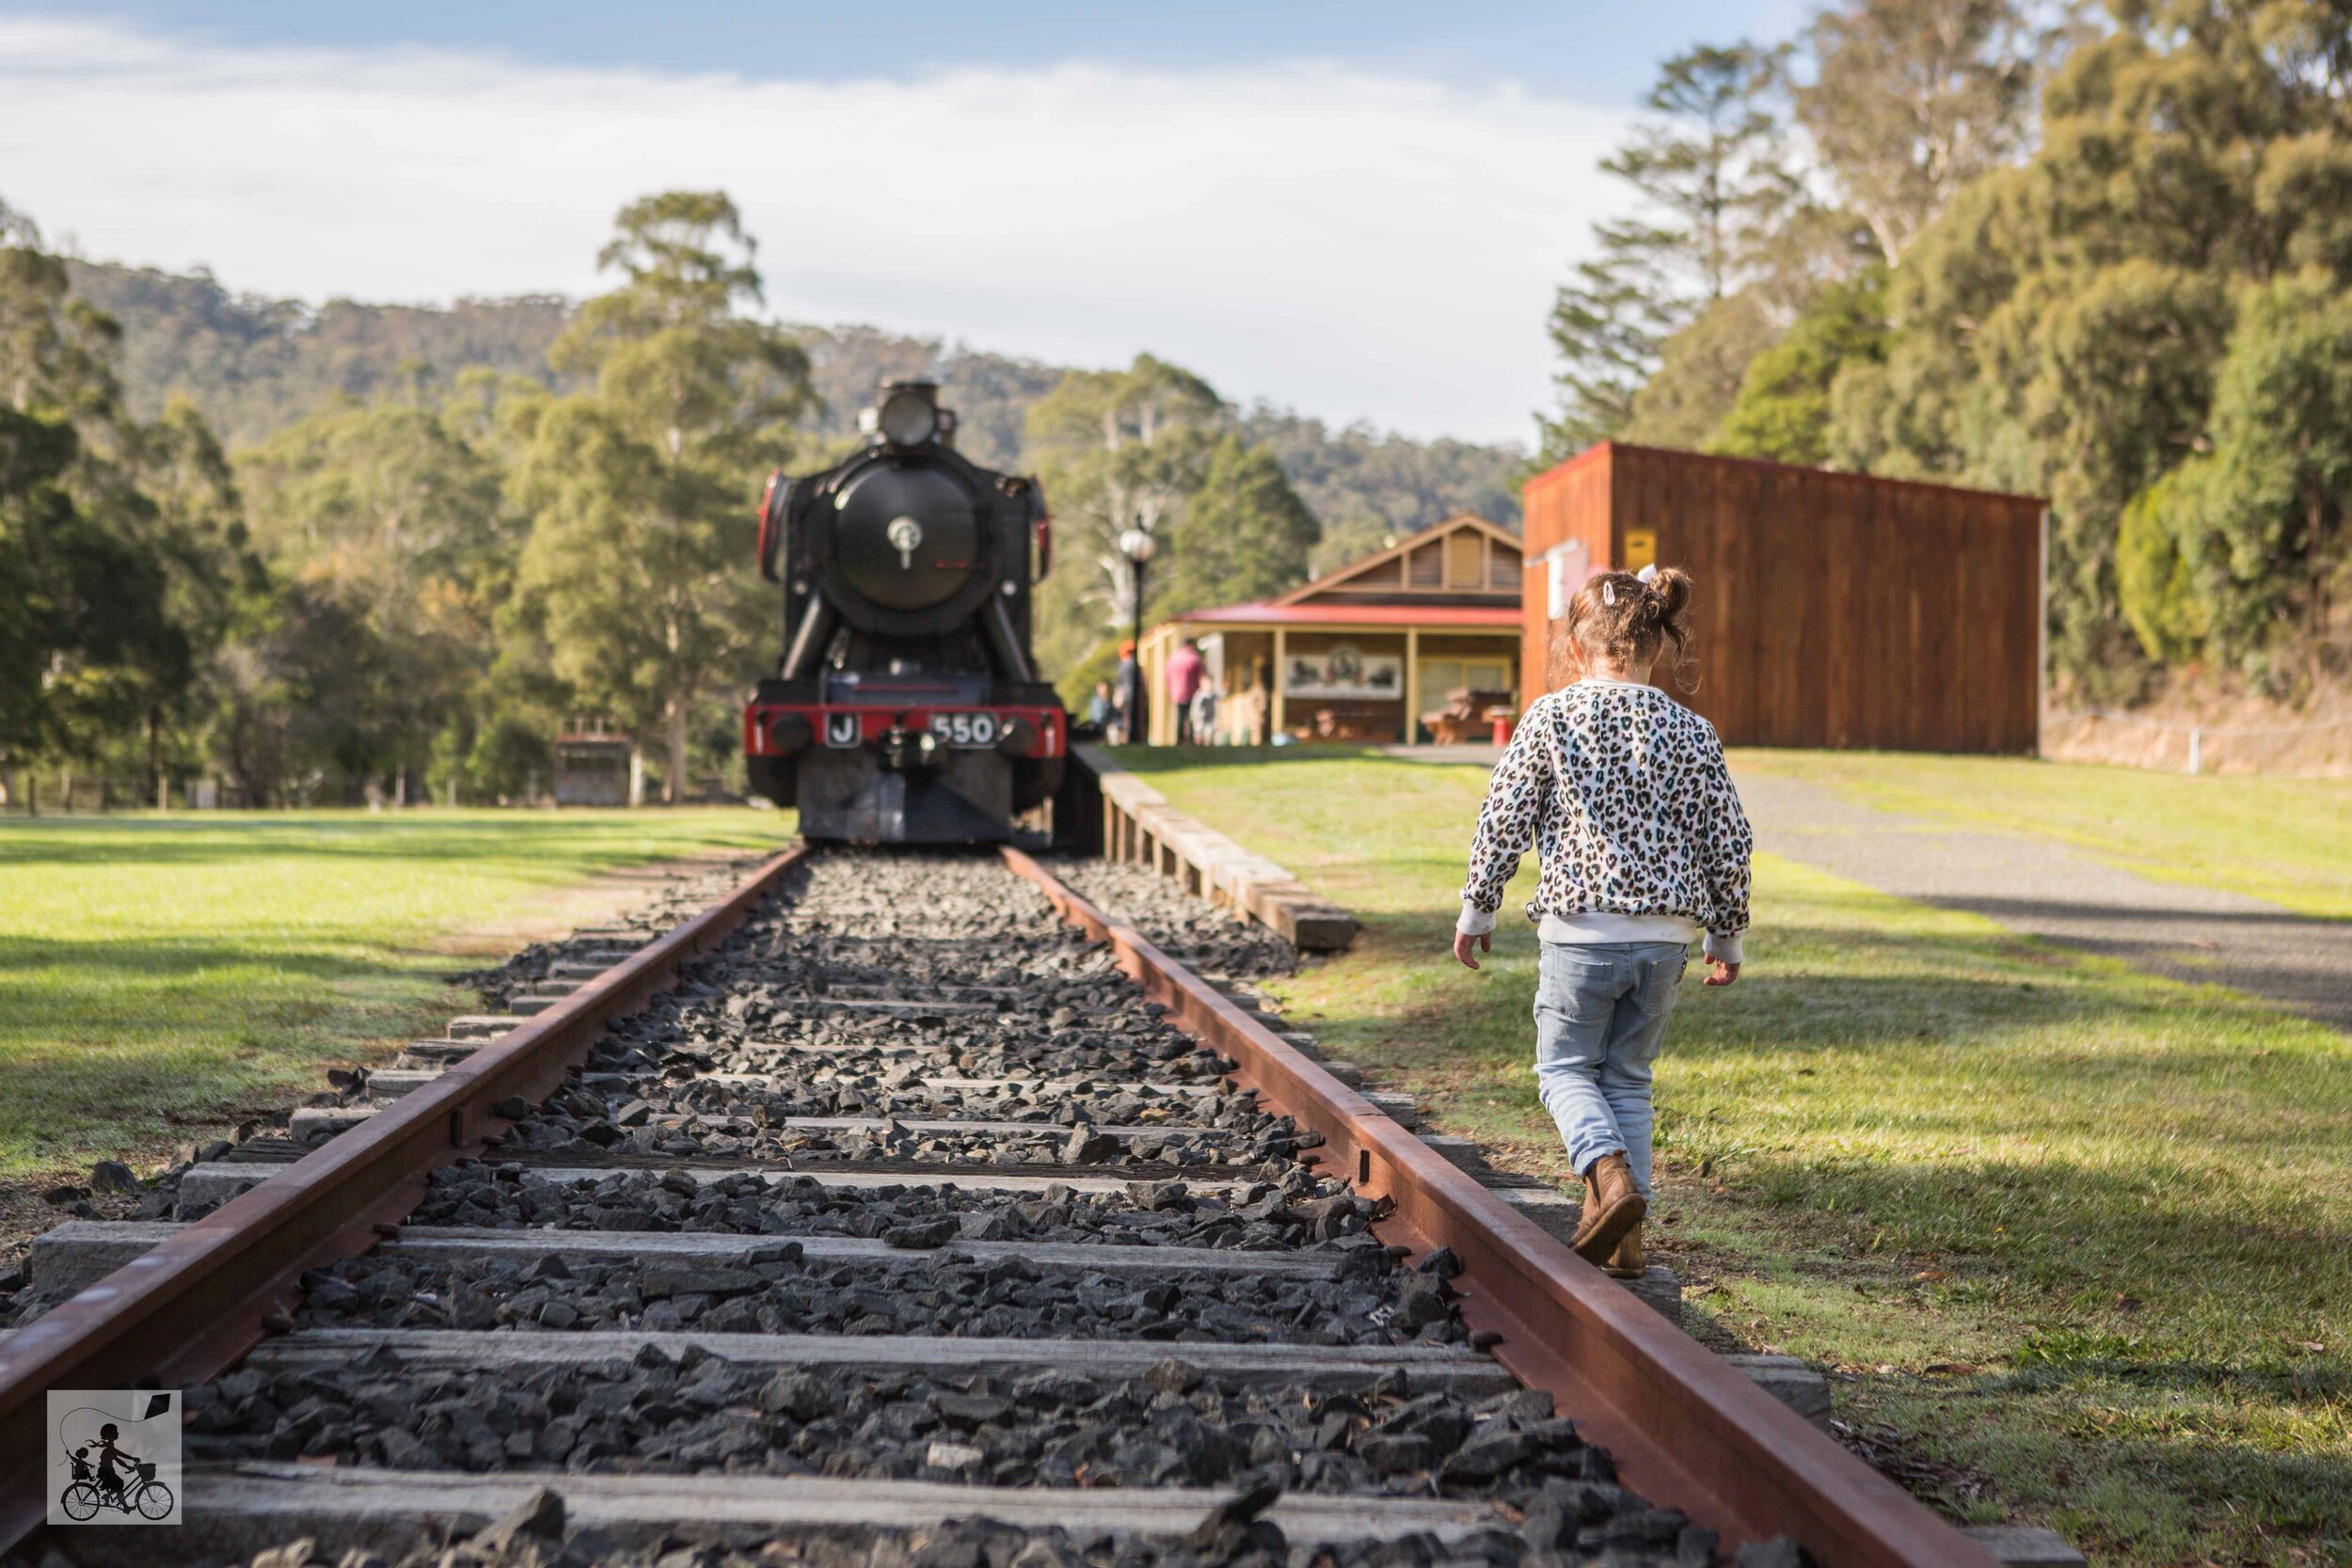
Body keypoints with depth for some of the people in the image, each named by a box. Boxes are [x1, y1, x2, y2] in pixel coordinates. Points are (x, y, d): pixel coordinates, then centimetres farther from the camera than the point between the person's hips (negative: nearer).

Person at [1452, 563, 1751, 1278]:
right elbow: (1727, 839, 5)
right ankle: (1621, 1233, 13)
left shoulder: (1550, 717, -6)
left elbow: (1504, 818, -4)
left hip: (1580, 927, -3)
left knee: (1565, 1065, 12)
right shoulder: (1692, 731, 2)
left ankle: (1611, 1172, -14)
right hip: (1666, 932, 3)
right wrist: (1727, 934, 17)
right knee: (1629, 1077, 15)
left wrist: (1477, 908, 8)